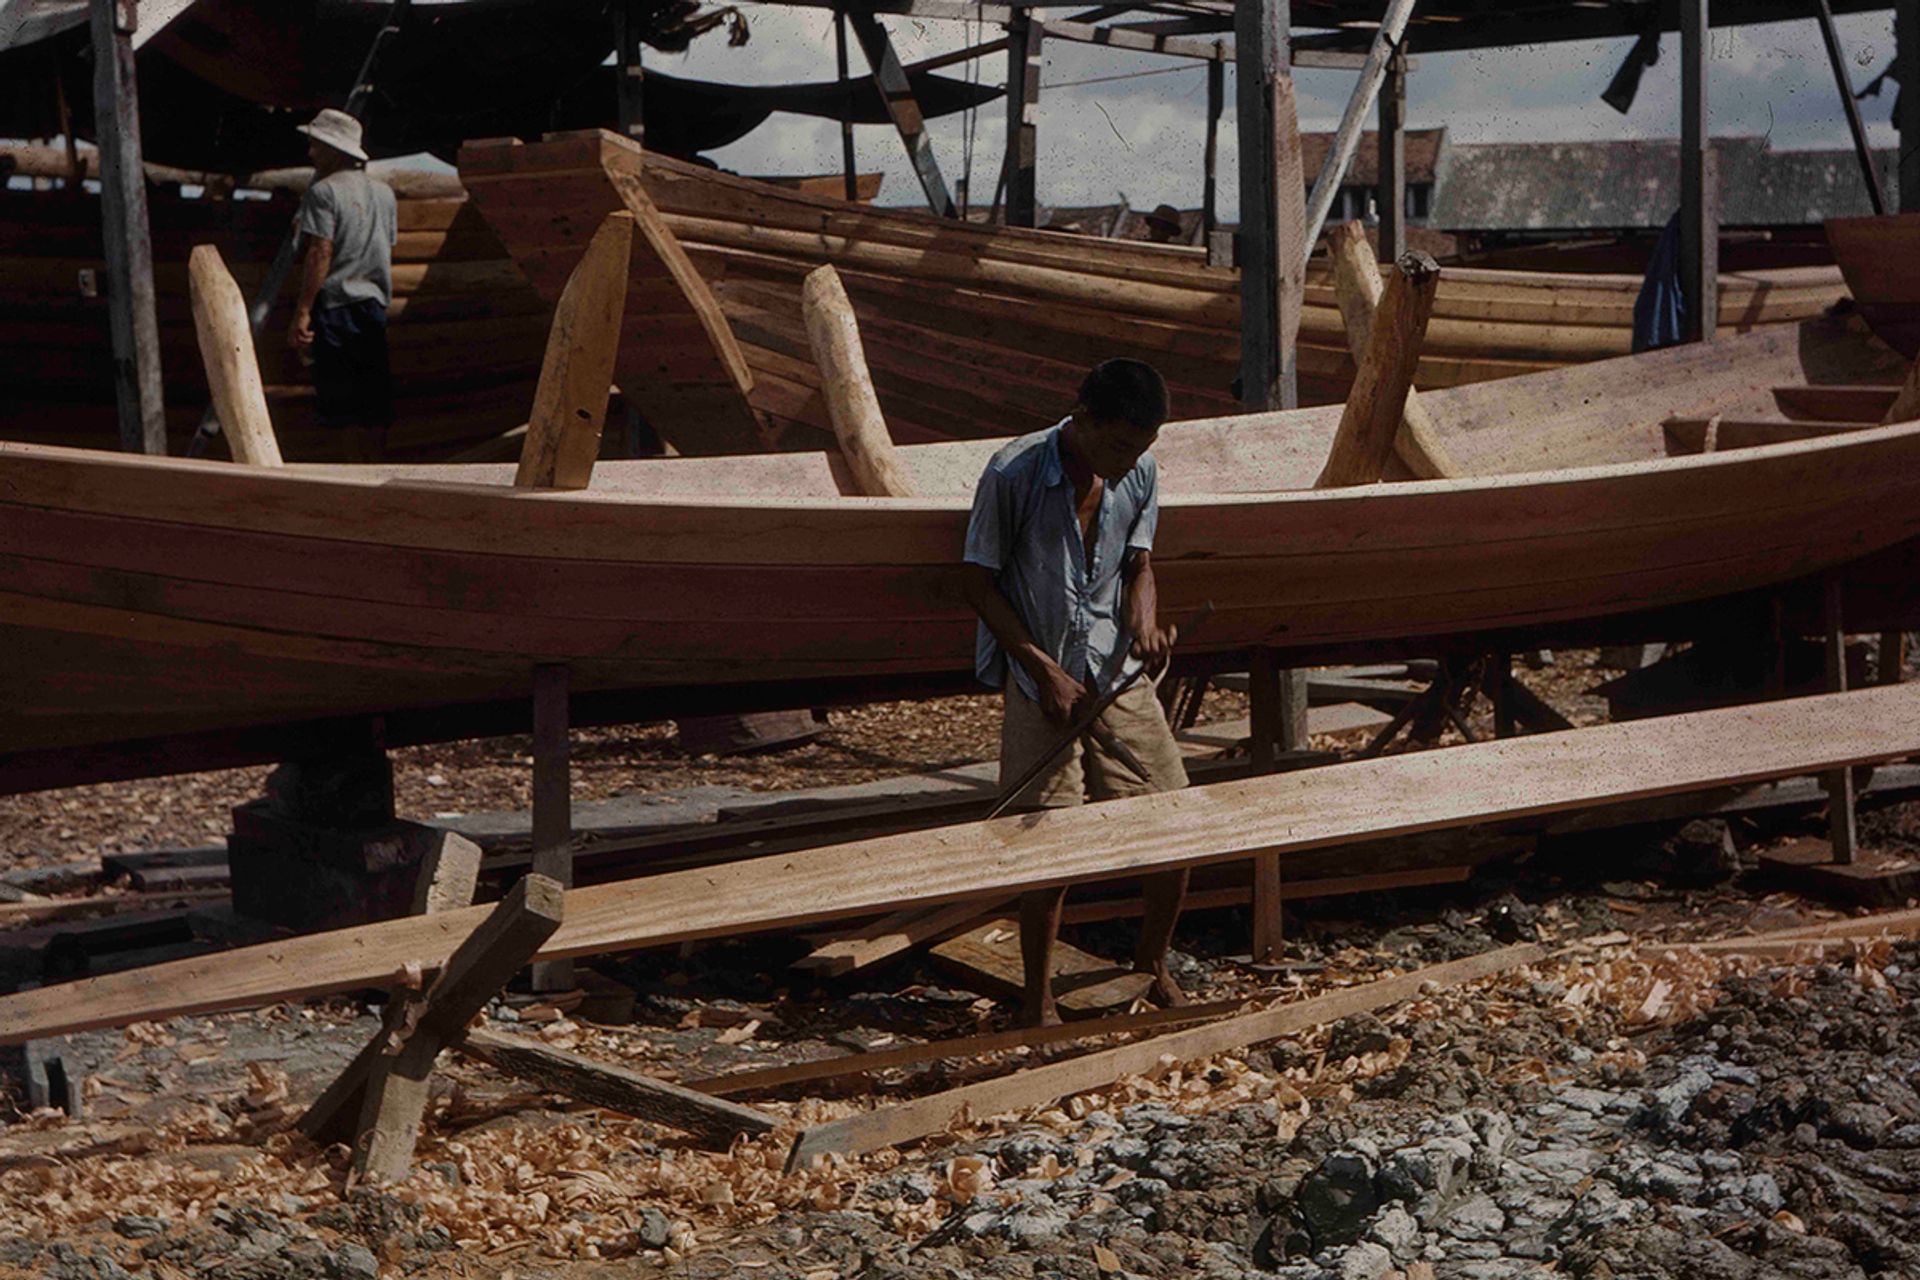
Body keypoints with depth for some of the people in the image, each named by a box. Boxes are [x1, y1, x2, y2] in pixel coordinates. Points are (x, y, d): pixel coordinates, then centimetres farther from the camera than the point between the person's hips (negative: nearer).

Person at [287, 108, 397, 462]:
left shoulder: (324, 192, -9)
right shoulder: (384, 193, 12)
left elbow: (320, 254, -15)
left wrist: (302, 311, -16)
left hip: (336, 304, -6)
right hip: (375, 304, 6)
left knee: (344, 407, -4)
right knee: (375, 403, 9)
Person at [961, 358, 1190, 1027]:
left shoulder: (1140, 472, -2)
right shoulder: (1013, 475, -17)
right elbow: (979, 583, -9)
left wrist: (1145, 626, -11)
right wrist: (1047, 671, -12)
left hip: (1119, 674, 5)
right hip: (1040, 678, -5)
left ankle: (1153, 965, 26)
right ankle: (1038, 1002, 13)